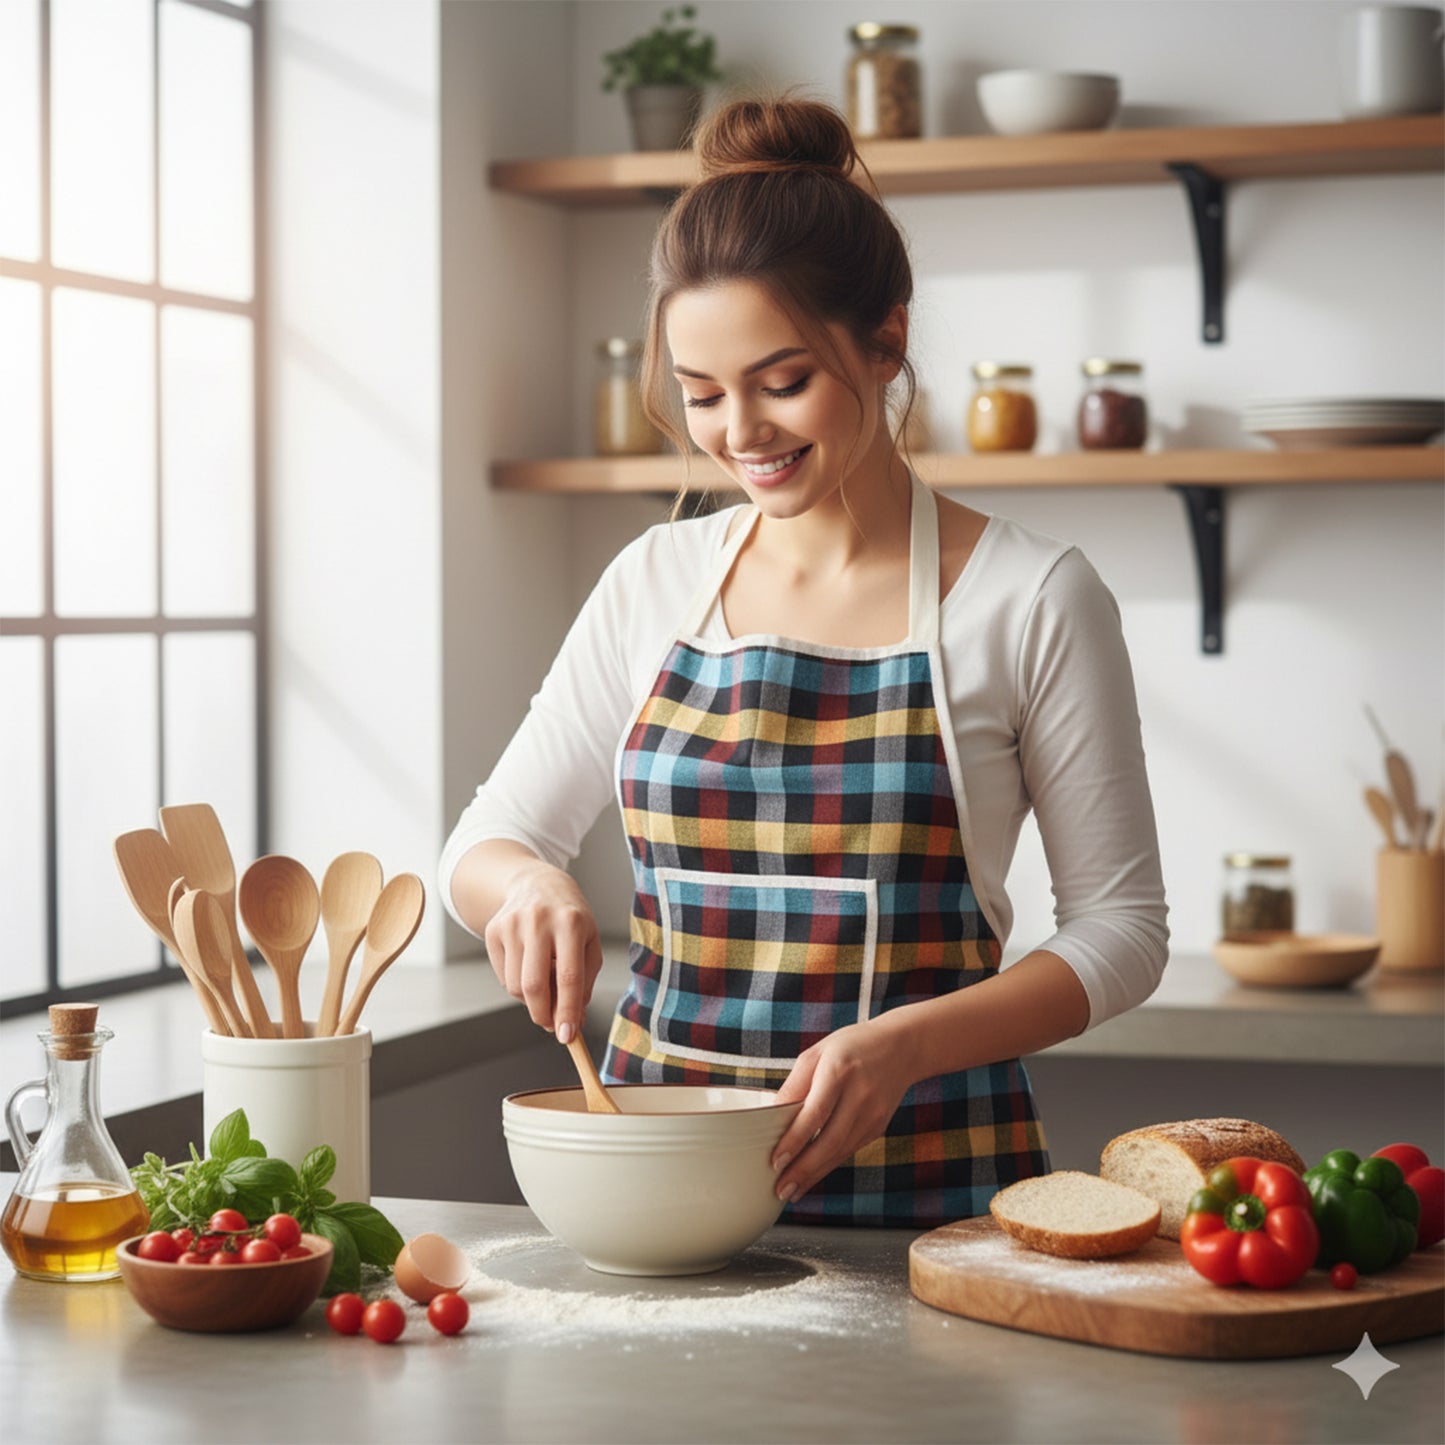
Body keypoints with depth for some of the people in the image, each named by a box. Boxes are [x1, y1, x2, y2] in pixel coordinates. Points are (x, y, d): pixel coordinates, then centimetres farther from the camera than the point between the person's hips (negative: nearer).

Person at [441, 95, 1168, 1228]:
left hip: (921, 1182, -2)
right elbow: (485, 844, 15)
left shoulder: (1032, 600, -2)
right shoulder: (656, 582, 8)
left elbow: (1119, 930, 0)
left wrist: (903, 1044, -15)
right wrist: (527, 884, -9)